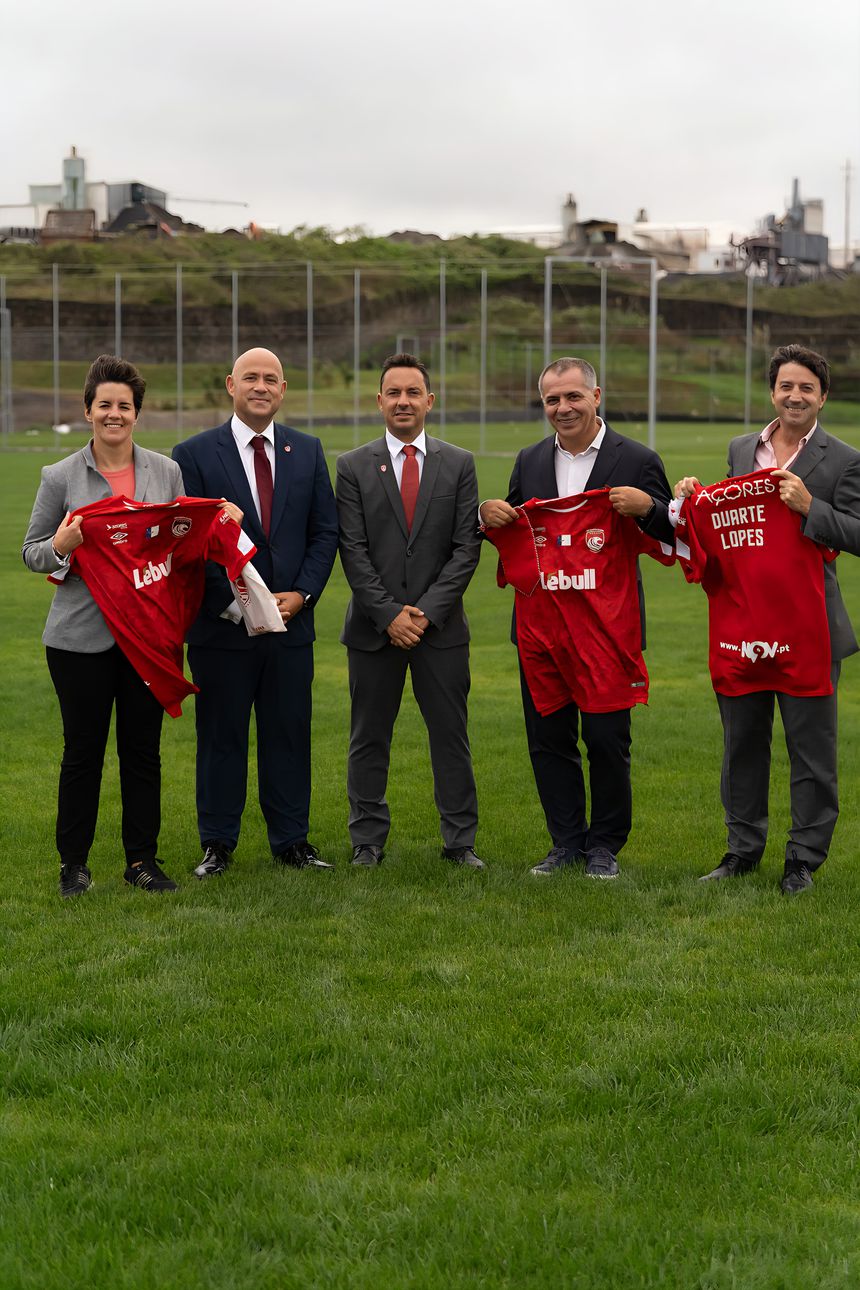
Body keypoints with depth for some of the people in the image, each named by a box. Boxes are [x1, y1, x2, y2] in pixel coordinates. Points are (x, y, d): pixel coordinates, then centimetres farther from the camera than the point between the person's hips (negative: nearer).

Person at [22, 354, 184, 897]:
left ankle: (143, 859, 16)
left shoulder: (167, 471, 8)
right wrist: (60, 547, -17)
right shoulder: (61, 477, 1)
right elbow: (32, 552, 4)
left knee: (144, 749, 6)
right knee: (83, 749, 3)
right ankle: (74, 863, 15)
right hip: (83, 634, -2)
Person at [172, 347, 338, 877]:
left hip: (292, 620, 3)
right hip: (222, 625, -3)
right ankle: (218, 844, 15)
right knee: (221, 736, 5)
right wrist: (230, 604, -12)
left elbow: (325, 531, 8)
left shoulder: (308, 451, 8)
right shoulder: (194, 454, -2)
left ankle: (292, 840, 17)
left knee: (289, 734, 7)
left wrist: (301, 594, -6)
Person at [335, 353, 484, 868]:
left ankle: (461, 840, 12)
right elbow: (353, 551, -2)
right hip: (374, 626, 0)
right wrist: (388, 613, -11)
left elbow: (466, 548, -1)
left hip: (441, 625, 0)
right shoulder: (354, 467, 3)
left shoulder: (459, 464, 5)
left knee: (451, 735, 4)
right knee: (369, 737, 5)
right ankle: (368, 840, 14)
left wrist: (427, 611, -10)